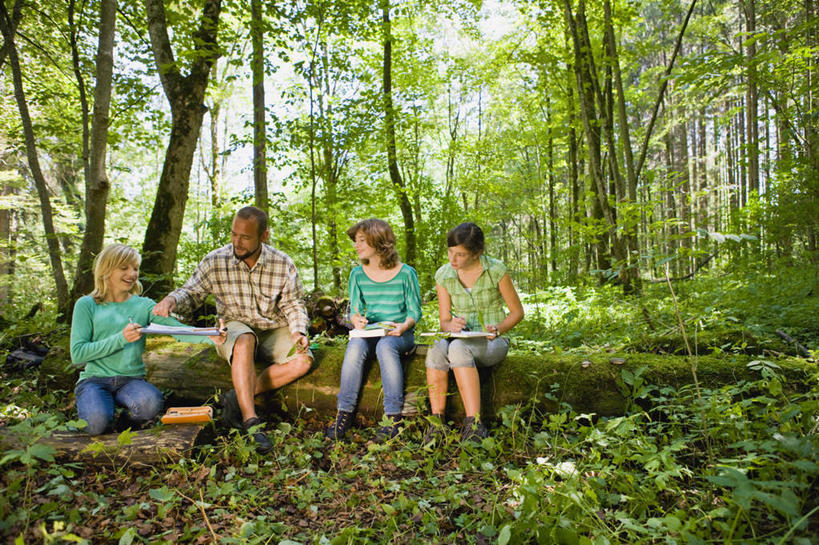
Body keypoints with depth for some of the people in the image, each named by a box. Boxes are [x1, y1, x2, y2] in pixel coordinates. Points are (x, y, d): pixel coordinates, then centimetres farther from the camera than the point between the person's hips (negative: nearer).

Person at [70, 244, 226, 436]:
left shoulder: (143, 305, 7)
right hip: (95, 379, 0)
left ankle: (128, 420, 3)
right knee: (97, 422, -29)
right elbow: (77, 354, -4)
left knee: (151, 402, -33)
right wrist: (120, 338, -17)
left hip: (132, 380, 0)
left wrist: (209, 337, -29)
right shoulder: (87, 305, 3)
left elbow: (177, 329, -10)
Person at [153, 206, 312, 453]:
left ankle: (238, 397, -17)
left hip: (273, 330, 2)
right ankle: (251, 422, -35)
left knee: (303, 360, -25)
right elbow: (191, 293, -2)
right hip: (234, 326, -1)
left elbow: (293, 305, -2)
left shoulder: (283, 264, -9)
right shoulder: (215, 262, -9)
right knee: (244, 341, -38)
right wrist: (172, 299, -25)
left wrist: (298, 331, -20)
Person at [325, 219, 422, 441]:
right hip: (370, 332, 3)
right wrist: (356, 319, -13)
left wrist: (404, 325, -19)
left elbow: (415, 310, 1)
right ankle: (344, 413, -22)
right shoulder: (357, 274, 7)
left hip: (399, 334, -3)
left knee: (385, 346, -36)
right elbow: (354, 309, 10)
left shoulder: (405, 273, -2)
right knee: (355, 347, -30)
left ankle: (394, 417, -28)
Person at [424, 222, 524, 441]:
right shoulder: (443, 275, 0)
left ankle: (474, 422, -34)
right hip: (461, 339, 3)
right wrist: (451, 326, -19)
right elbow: (444, 321, 5)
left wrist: (498, 329, -17)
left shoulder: (496, 270, -8)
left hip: (492, 342, -3)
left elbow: (517, 312, 1)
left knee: (458, 347, -36)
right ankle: (437, 421, -25)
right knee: (437, 348, -32)